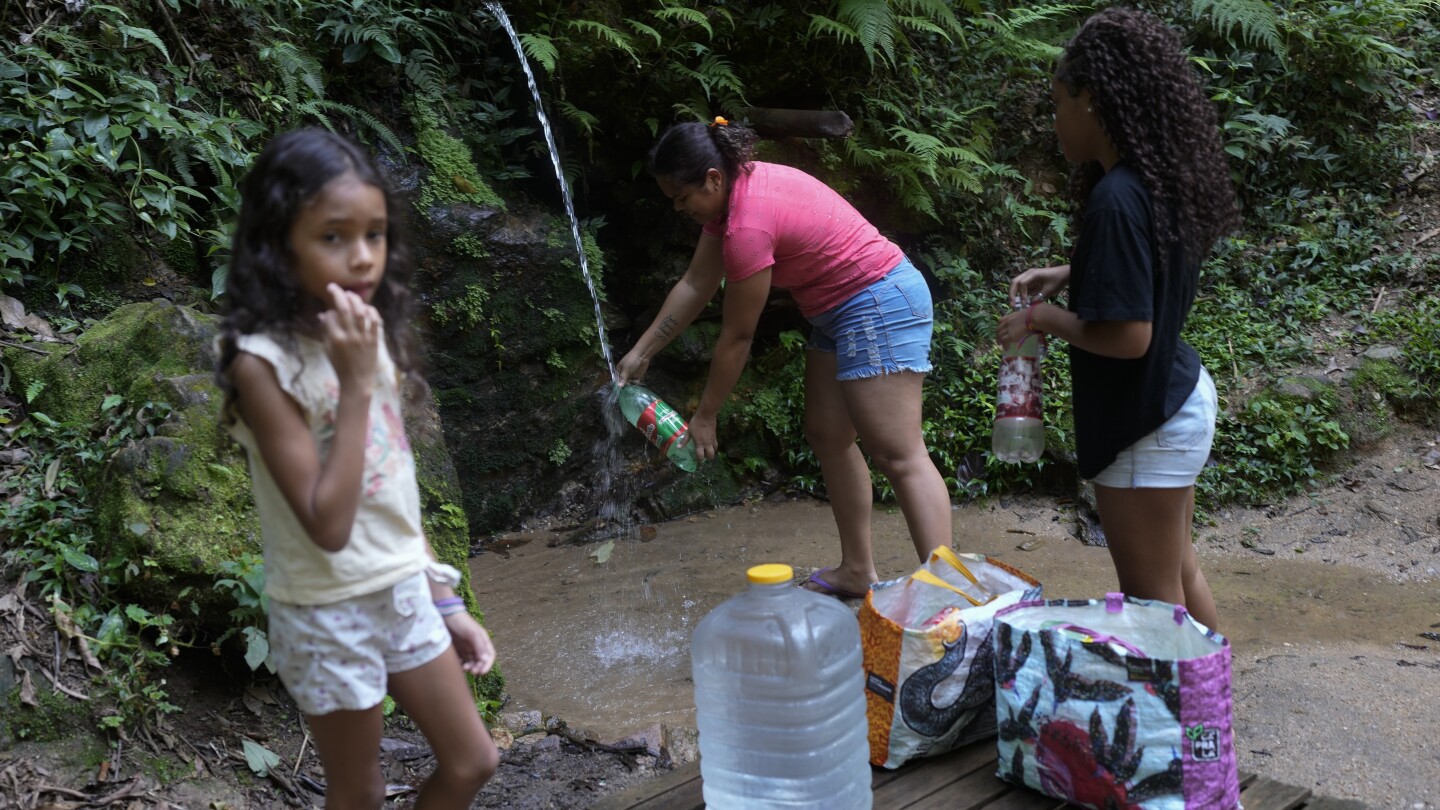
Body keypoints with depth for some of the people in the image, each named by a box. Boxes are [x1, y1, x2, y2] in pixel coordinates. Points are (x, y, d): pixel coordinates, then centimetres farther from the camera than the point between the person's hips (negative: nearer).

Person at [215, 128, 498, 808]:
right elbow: (327, 525, -27)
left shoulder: (370, 335, -1)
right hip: (330, 612, -6)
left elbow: (396, 486, 7)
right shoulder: (264, 363, -22)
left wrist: (445, 599, 11)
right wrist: (356, 385, -29)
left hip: (404, 591, 7)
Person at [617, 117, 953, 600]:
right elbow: (694, 285, 11)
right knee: (827, 436, 14)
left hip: (878, 305, -11)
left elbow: (736, 337, -17)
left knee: (899, 455, -12)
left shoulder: (748, 223, -25)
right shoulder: (736, 189, 4)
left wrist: (704, 418, -6)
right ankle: (858, 572, 20)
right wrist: (640, 353, 12)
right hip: (841, 308, 11)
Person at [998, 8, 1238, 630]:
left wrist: (1044, 317, -14)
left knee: (1154, 597, 5)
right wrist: (1067, 275, 9)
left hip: (1145, 425, -10)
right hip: (1179, 398, 10)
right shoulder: (1158, 180, 3)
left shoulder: (1117, 199, -26)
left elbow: (1127, 335, -28)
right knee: (1178, 571, 24)